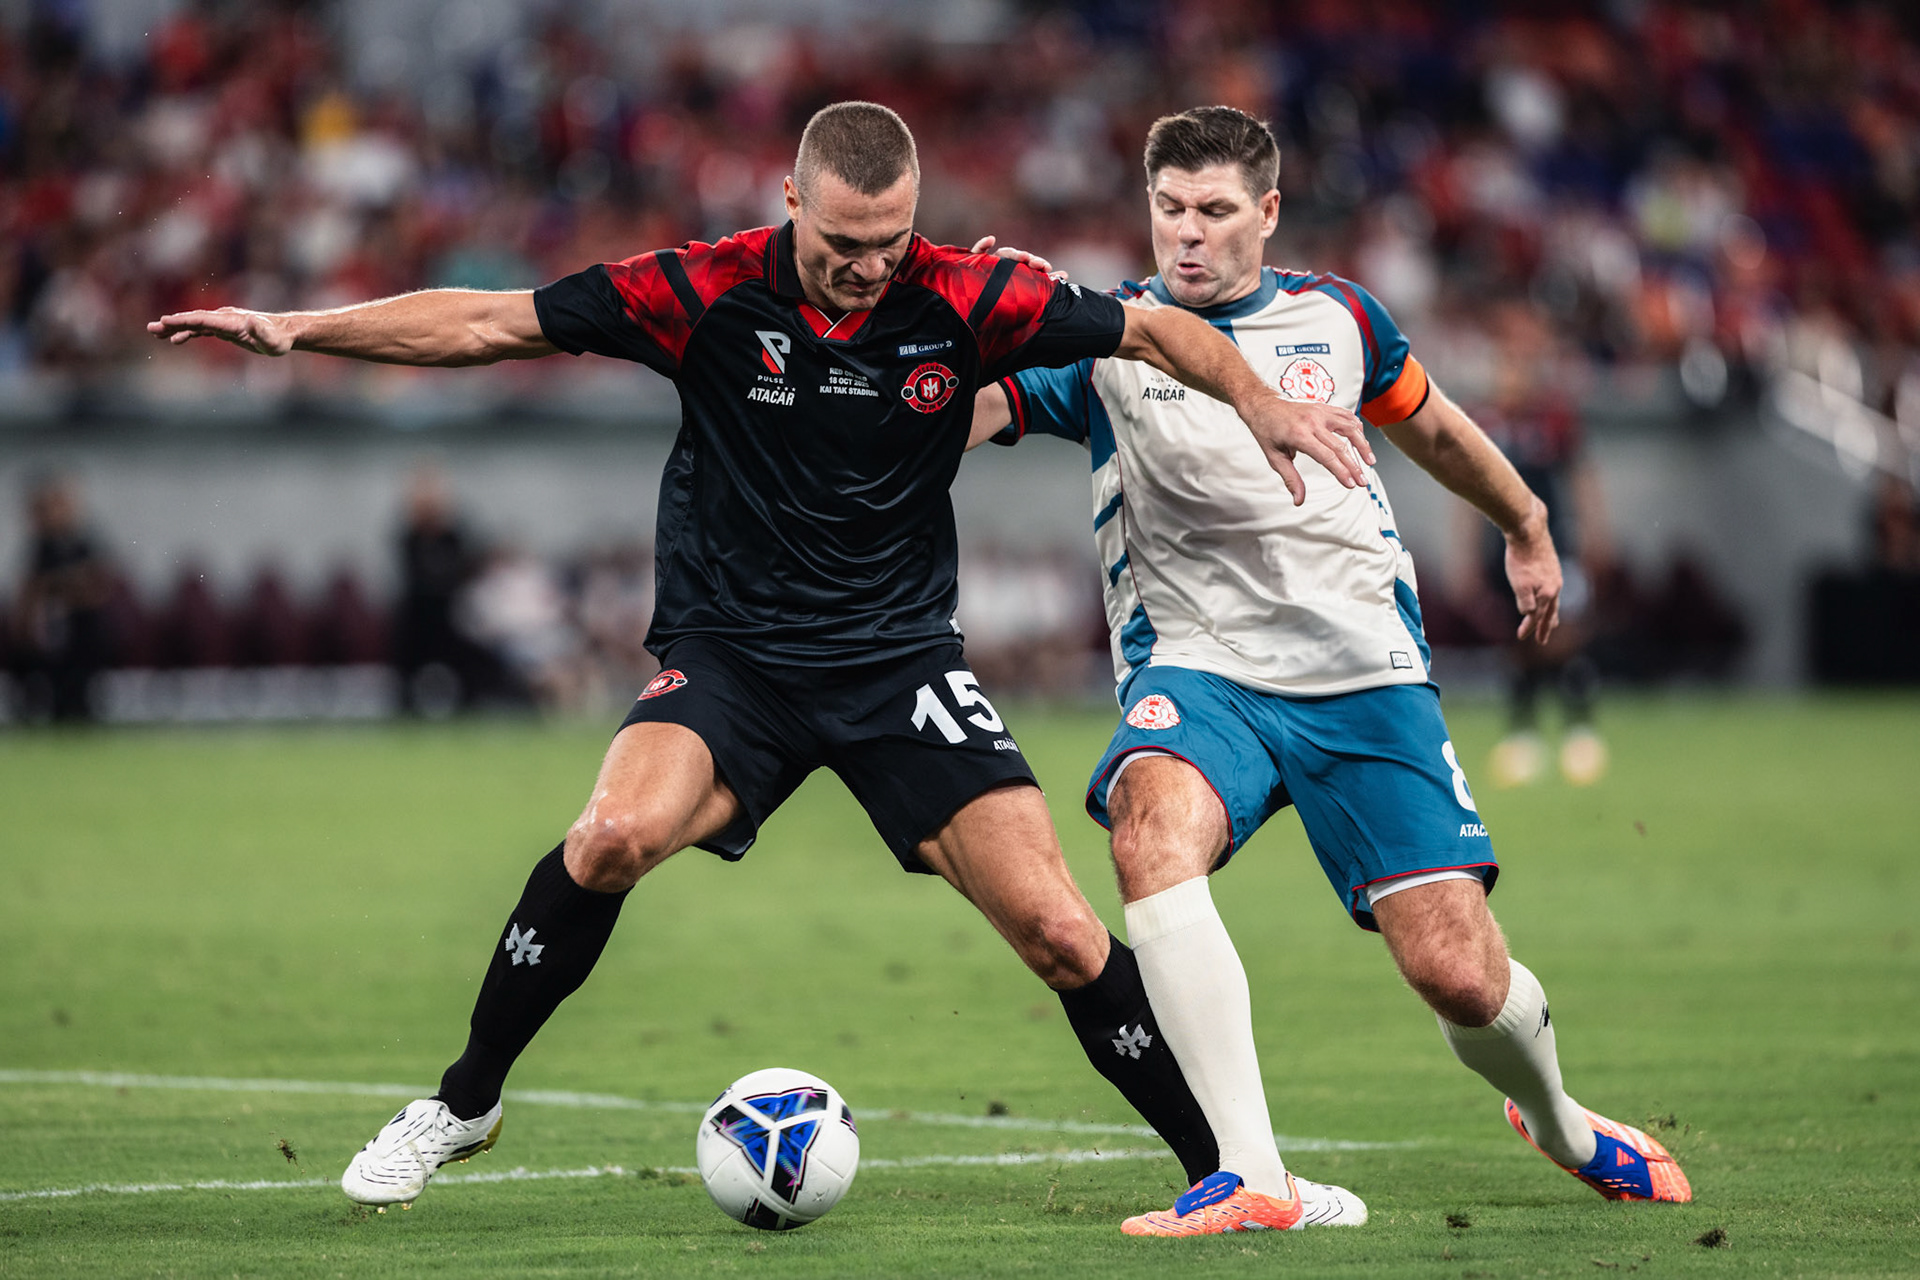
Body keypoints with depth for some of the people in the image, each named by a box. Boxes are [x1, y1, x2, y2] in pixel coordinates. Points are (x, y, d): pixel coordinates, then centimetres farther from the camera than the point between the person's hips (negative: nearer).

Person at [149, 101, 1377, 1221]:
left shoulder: (965, 299, -9)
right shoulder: (708, 293, -11)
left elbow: (1153, 328, 1)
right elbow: (486, 323, -7)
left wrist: (1264, 404, -16)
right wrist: (296, 327, -12)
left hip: (902, 657, 1)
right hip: (729, 654, -1)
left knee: (1057, 929, -11)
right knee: (617, 833, -28)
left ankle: (1221, 1164, 6)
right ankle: (466, 1102, -8)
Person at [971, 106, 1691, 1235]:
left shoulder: (1336, 317, 7)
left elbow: (1431, 427, 27)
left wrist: (1528, 528, 39)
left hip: (1367, 672, 1)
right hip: (1197, 667, -1)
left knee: (1457, 973, -7)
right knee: (1154, 832, -36)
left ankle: (1559, 1124, 29)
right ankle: (1251, 1174, -37)